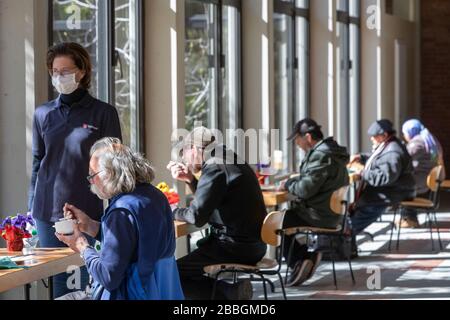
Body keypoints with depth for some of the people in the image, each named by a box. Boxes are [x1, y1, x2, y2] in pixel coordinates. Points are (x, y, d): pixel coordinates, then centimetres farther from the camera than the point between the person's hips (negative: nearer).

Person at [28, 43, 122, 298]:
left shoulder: (104, 113, -2)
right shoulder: (43, 114, 8)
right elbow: (37, 163, 13)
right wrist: (32, 210, 10)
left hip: (89, 210, -3)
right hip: (49, 210, 3)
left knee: (90, 280, -1)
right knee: (59, 279, 6)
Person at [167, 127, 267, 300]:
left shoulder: (215, 167, -16)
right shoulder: (231, 162, 13)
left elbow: (197, 216, -20)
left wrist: (175, 212, -2)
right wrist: (190, 179, 14)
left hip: (235, 249, -10)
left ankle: (230, 293, -12)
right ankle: (232, 290, 8)